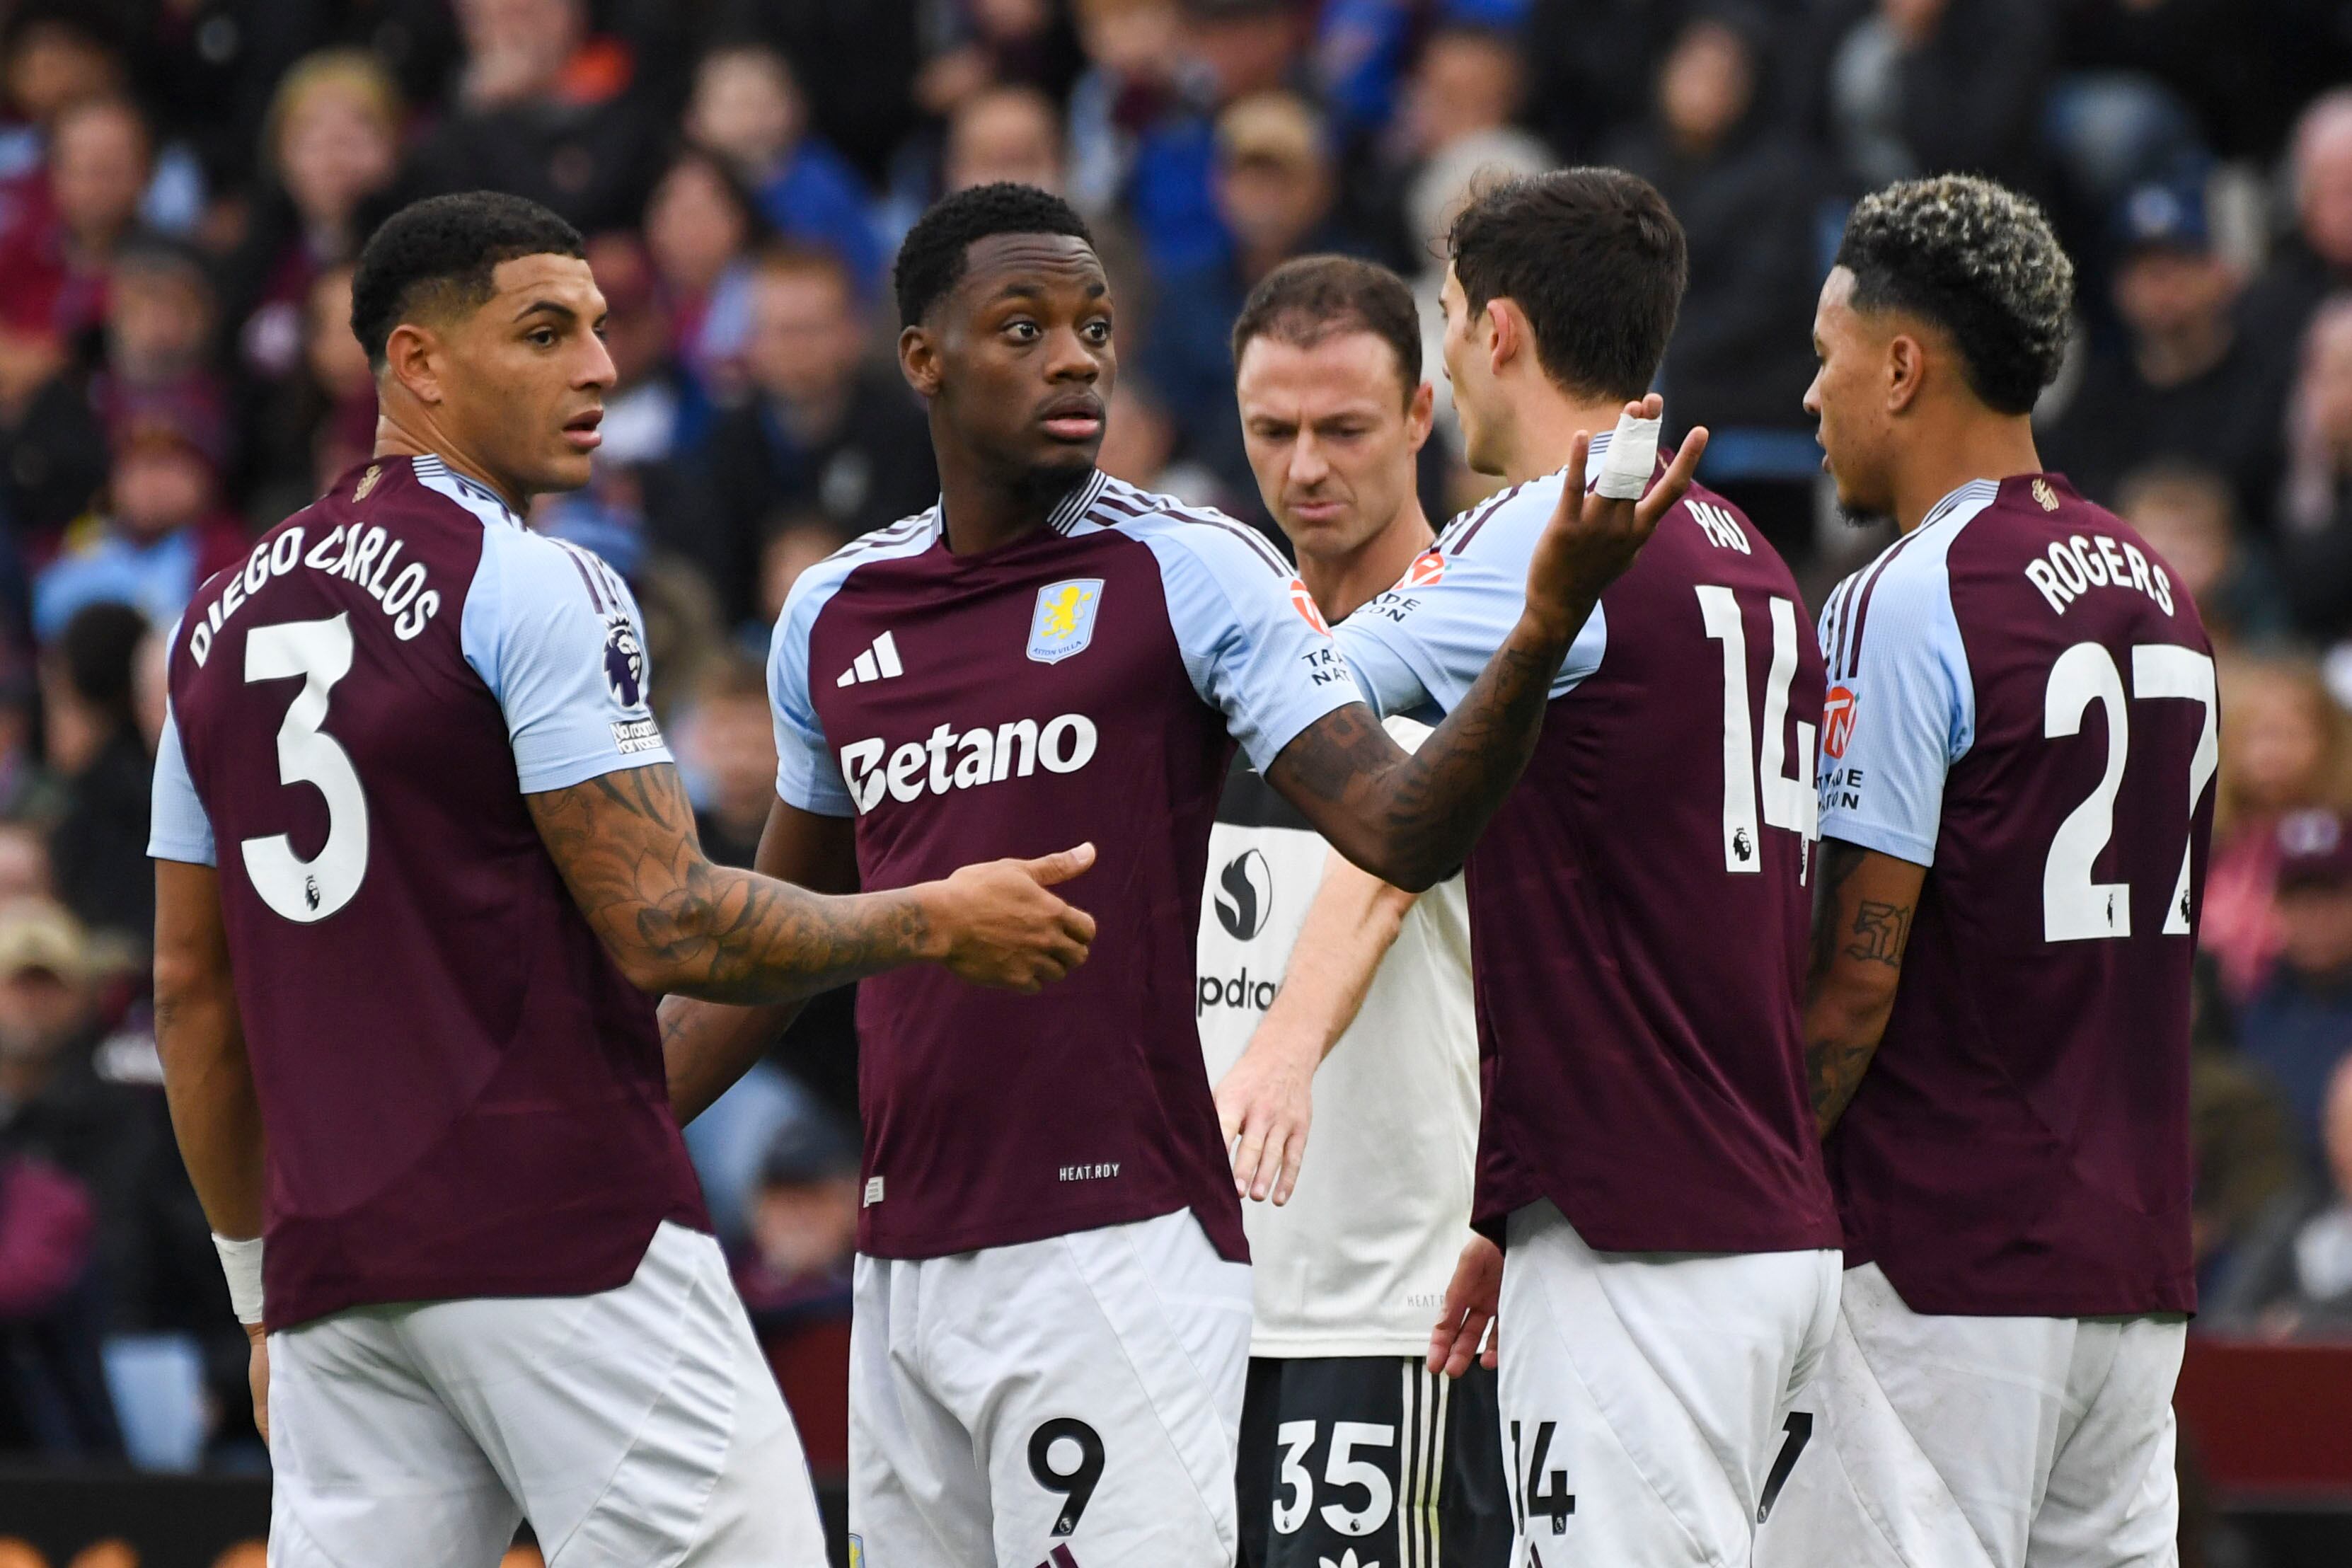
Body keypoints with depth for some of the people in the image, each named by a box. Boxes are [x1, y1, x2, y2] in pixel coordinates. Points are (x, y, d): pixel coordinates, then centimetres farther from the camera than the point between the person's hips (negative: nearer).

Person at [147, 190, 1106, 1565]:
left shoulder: (225, 616, 14)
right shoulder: (539, 590, -8)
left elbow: (194, 991, 17)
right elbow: (667, 931, -13)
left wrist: (264, 1289, 23)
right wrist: (935, 925, -1)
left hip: (330, 1261, 7)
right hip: (565, 1241, -7)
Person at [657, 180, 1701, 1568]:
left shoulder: (1193, 572, -2)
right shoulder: (833, 616, 12)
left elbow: (1398, 832, -12)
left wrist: (1542, 634, -27)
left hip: (1121, 1246, -5)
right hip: (906, 1264, 5)